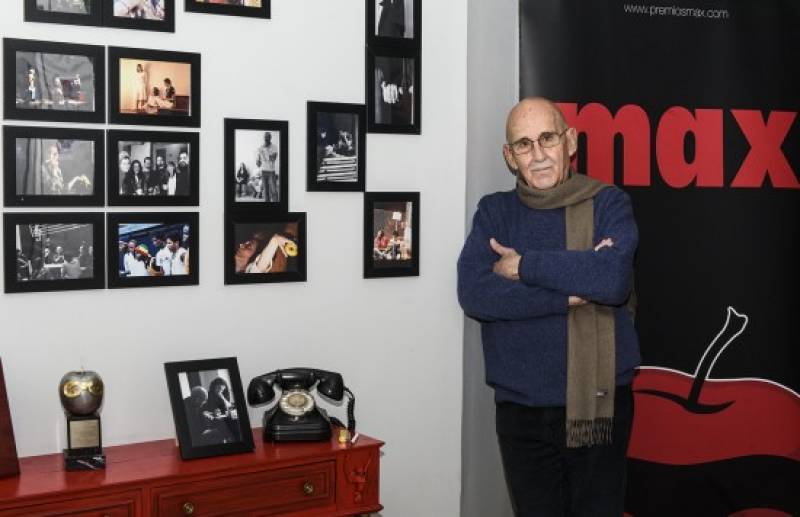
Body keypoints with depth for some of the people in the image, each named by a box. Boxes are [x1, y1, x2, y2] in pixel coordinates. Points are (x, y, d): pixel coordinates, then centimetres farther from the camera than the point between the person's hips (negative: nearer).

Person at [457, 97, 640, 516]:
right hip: (520, 410, 2)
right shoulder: (494, 212, 4)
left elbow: (613, 277, -21)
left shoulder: (608, 203, -1)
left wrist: (522, 266, -13)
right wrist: (573, 291, -17)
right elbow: (473, 294, -12)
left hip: (599, 406, -1)